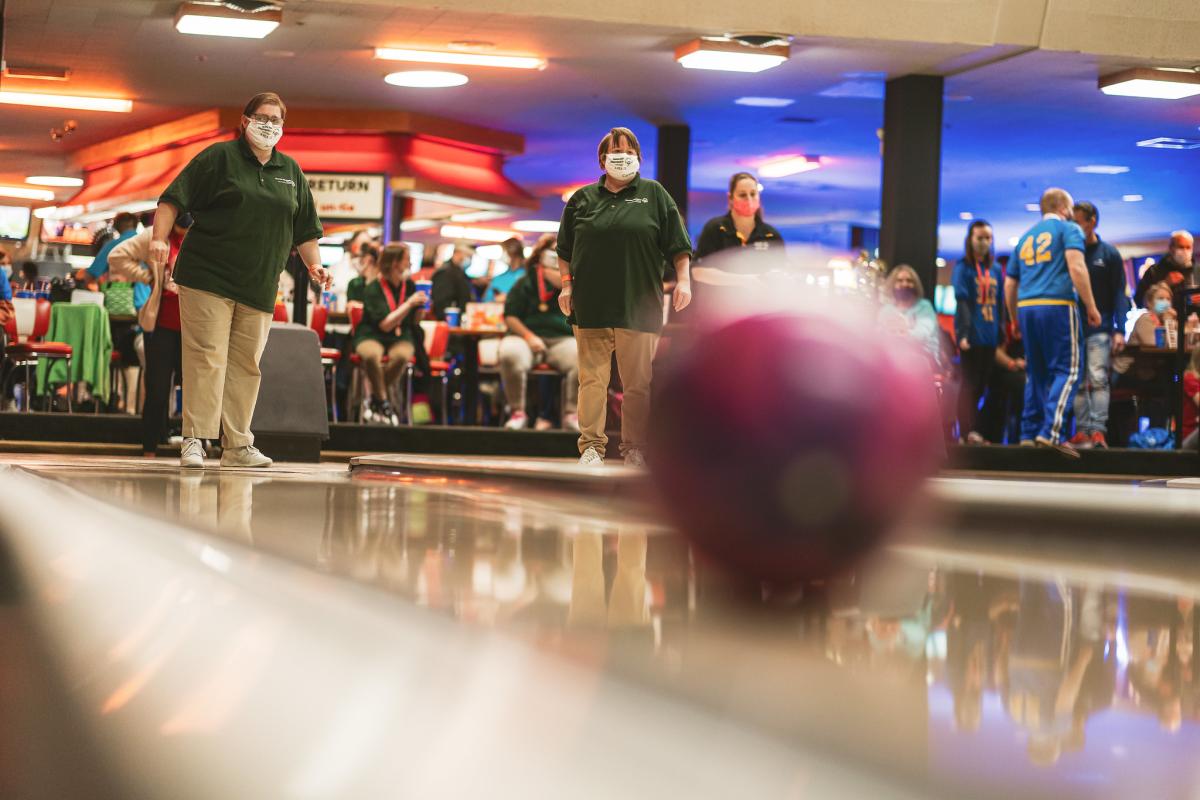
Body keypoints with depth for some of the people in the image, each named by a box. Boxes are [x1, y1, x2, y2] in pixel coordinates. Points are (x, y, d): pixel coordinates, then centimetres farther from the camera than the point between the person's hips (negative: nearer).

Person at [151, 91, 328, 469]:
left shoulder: (291, 172, 16)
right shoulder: (219, 157, 1)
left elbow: (304, 230, 21)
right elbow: (174, 199, -4)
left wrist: (314, 265, 9)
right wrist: (160, 238, -16)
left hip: (259, 289, 5)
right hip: (208, 278, -5)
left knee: (246, 364, 6)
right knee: (207, 357, -9)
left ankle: (238, 445, 12)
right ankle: (194, 440, -8)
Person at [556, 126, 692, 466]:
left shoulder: (654, 195, 10)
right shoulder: (582, 199, 14)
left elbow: (678, 245, 7)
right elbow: (565, 249, 18)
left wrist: (683, 281, -3)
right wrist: (567, 284, 8)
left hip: (638, 306, -1)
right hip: (591, 305, 1)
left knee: (638, 383, 0)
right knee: (592, 379, -2)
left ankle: (634, 448, 8)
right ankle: (591, 446, 3)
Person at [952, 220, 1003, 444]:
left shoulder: (995, 269, 16)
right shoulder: (963, 267, -1)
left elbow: (999, 304, 18)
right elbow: (961, 300, -9)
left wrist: (1001, 331, 11)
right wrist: (963, 333, -18)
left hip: (990, 334, 5)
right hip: (972, 333, -5)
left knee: (983, 383, 5)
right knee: (970, 382, -7)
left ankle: (973, 429, 9)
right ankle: (968, 431, -8)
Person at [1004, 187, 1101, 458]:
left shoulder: (1026, 237, 23)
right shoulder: (1069, 229, 4)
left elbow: (1009, 285, 22)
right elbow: (1076, 267, -12)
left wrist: (1016, 319, 31)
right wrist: (1091, 307, -10)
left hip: (1026, 308, 6)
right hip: (1058, 306, -6)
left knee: (1036, 373, 12)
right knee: (1067, 370, -6)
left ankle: (1030, 433, 8)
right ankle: (1052, 432, -20)